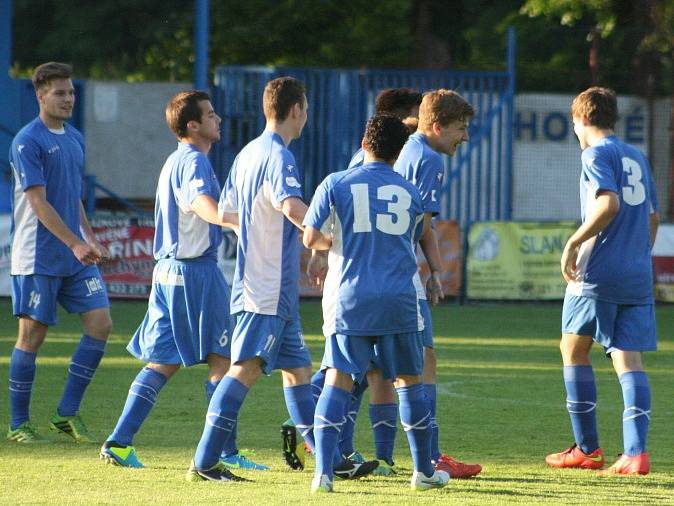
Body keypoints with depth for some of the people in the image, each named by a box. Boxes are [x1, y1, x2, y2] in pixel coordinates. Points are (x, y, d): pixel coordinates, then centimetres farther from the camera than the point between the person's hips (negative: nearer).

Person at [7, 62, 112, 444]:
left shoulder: (75, 139, 13)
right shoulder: (28, 142, -11)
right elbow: (38, 203, -17)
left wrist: (91, 239, 16)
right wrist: (75, 243, -22)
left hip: (77, 256, 7)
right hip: (39, 258, -7)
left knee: (100, 324, -3)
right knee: (32, 335, -2)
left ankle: (68, 414, 4)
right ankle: (19, 424, 8)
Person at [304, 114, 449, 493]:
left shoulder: (336, 184, 0)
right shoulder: (410, 193, 8)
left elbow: (311, 239, -2)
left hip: (349, 299, -1)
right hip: (398, 301, 1)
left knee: (337, 381, -4)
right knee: (409, 383, 12)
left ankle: (324, 472, -16)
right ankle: (424, 471, 21)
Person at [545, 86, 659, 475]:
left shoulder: (597, 154, -6)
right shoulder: (637, 158, 18)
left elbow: (609, 203, -21)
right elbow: (653, 216, 24)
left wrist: (574, 243, -15)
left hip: (598, 272, -6)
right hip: (638, 276, 6)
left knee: (574, 349, 9)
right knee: (629, 359, 1)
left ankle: (587, 448, 9)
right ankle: (636, 452, -14)